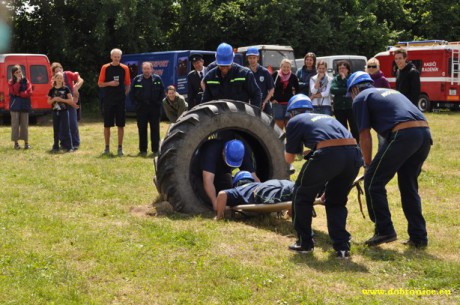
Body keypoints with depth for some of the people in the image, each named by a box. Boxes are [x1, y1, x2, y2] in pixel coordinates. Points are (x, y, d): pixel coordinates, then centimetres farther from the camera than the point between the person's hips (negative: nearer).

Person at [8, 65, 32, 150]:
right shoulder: (11, 82, 4)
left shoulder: (26, 81, 6)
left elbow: (29, 92, -3)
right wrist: (18, 81, -14)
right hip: (15, 105, -1)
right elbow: (13, 92, -12)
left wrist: (19, 94, -11)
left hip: (24, 105, 1)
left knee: (24, 124, 3)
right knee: (15, 124, -1)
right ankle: (16, 143, 4)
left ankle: (26, 142, 6)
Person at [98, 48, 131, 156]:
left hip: (120, 100, 0)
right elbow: (100, 84, 4)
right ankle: (107, 147, 14)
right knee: (107, 125, 4)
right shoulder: (105, 68, 2)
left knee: (120, 125, 1)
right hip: (108, 100, 0)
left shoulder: (125, 68, 3)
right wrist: (110, 83, -12)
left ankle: (120, 148, 8)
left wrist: (125, 94, -1)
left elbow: (128, 83, 10)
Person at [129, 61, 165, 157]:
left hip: (154, 108, 0)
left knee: (155, 129, 2)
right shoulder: (137, 79, 2)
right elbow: (132, 93, 8)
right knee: (142, 129, 4)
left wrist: (158, 102, -1)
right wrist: (136, 103, 0)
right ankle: (143, 150, 11)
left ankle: (155, 150, 8)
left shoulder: (157, 79, 1)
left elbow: (162, 92, 7)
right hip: (141, 109, 1)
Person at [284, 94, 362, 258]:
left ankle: (305, 243, 25)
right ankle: (342, 246, 14)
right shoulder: (327, 117, 36)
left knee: (302, 194, 20)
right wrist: (329, 185, 53)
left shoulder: (294, 121, 19)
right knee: (336, 201, 24)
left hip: (328, 153, -5)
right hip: (354, 153, 5)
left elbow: (289, 158, 22)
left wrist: (287, 147, 46)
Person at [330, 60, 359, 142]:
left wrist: (344, 79, -6)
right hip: (339, 108, 3)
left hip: (351, 107, -3)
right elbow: (333, 90, -8)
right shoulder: (335, 79, 10)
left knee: (355, 129, -7)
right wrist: (346, 90, -12)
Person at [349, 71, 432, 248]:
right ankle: (418, 237, 19)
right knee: (409, 186, 19)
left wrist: (368, 165, 17)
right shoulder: (389, 92, 34)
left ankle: (384, 231, 8)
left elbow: (365, 136, 6)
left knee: (373, 182, 7)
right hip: (425, 133, 7)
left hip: (403, 134, -7)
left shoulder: (360, 98, 12)